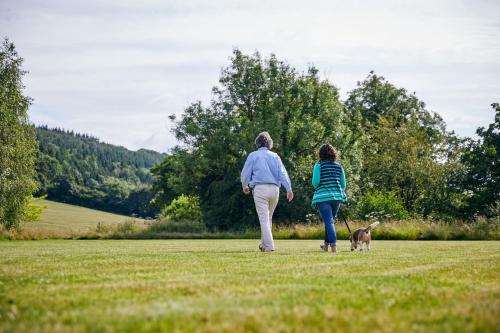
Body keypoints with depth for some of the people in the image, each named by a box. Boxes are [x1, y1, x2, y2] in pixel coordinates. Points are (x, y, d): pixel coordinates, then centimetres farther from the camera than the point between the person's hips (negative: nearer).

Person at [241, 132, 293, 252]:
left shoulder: (253, 156, 5)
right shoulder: (275, 156, 12)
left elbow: (245, 173, 7)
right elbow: (283, 173, 3)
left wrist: (244, 186, 26)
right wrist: (289, 189, -1)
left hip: (260, 188, -3)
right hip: (274, 189, 3)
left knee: (264, 218, -5)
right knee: (268, 218, 16)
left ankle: (269, 246, -13)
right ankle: (264, 244, 22)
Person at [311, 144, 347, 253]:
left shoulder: (319, 165, -5)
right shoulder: (338, 166, 8)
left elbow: (315, 182, -11)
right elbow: (343, 184, 10)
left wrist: (317, 188, 11)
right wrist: (341, 195, 24)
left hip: (323, 197, -5)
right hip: (336, 196, 5)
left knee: (328, 221, -6)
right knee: (330, 220, 19)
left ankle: (333, 246, -15)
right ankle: (326, 244, 32)